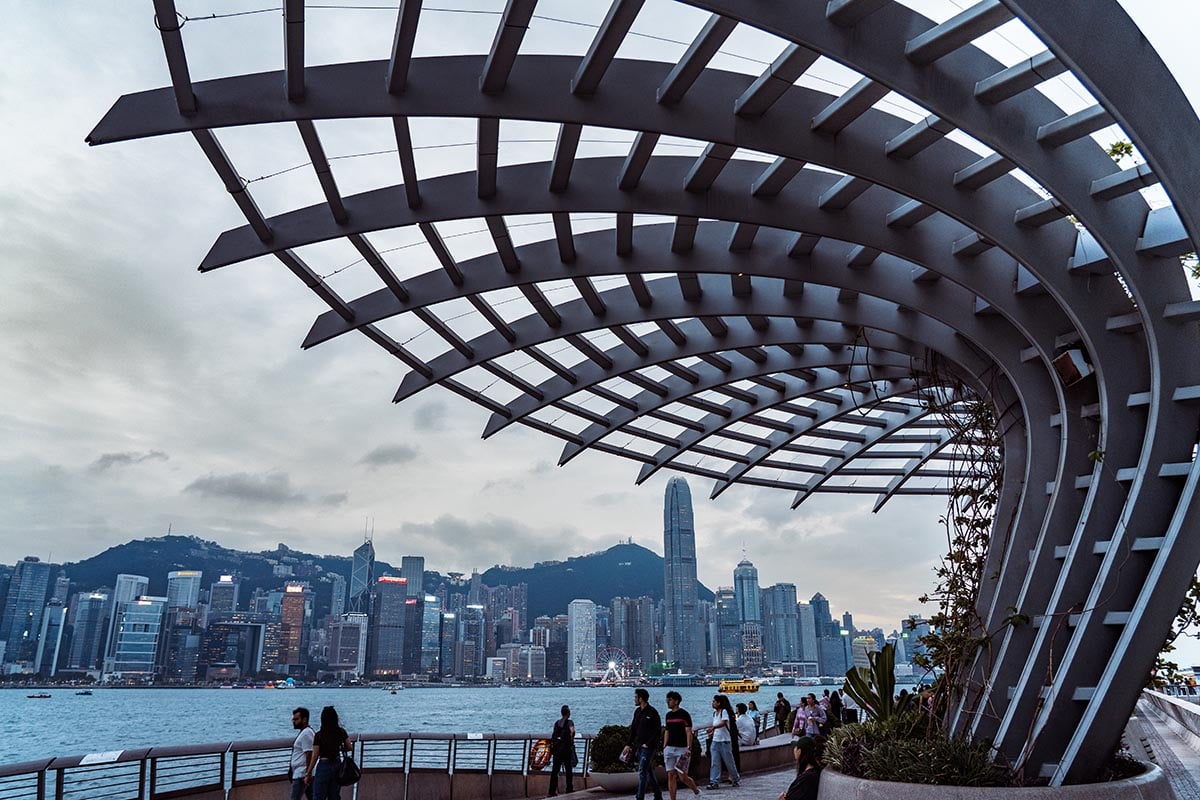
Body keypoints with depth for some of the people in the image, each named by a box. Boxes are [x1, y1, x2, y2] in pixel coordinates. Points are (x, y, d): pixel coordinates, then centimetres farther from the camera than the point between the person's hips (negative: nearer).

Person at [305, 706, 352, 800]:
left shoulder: (319, 735, -12)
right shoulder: (342, 732, -2)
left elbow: (315, 757, -8)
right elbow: (349, 748, 7)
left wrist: (308, 774, 1)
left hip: (324, 766, -5)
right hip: (337, 765, 5)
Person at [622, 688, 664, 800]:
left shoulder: (652, 712, -13)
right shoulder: (637, 711, 10)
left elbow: (657, 731, -13)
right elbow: (633, 729, 15)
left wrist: (648, 744, -16)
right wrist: (629, 744, 9)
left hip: (648, 747, -8)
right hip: (638, 746, 8)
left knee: (642, 772, -9)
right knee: (649, 772, 13)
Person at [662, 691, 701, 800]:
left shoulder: (684, 714, -8)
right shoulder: (668, 715, 11)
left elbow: (688, 732, -11)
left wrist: (688, 748, -19)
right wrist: (664, 747, 12)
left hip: (682, 749, -6)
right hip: (669, 749, 6)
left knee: (682, 777, -3)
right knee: (671, 775, 2)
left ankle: (696, 791, 23)